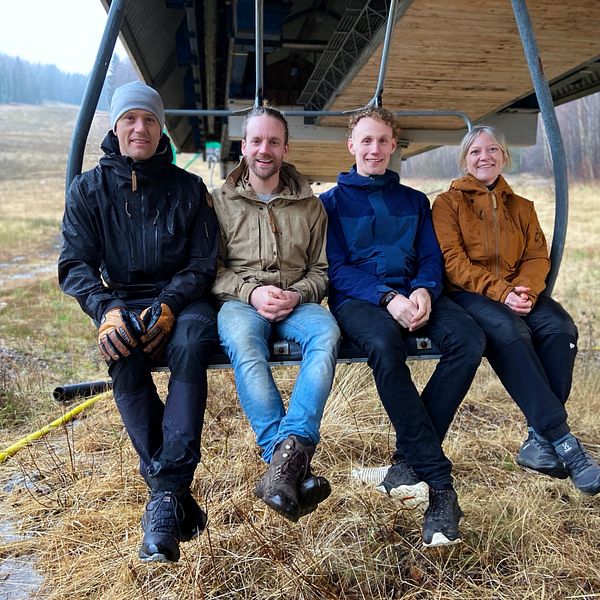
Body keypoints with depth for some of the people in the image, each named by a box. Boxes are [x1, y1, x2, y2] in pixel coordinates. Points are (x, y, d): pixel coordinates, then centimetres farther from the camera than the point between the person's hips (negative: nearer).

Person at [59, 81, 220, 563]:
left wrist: (168, 306, -19)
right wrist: (107, 309, -21)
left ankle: (165, 492, -35)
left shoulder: (188, 188, 7)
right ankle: (176, 493, -30)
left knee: (191, 343, -36)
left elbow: (202, 262, 2)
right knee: (124, 356, -35)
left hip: (181, 298, 0)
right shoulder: (88, 189, 8)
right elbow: (75, 264, 0)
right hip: (120, 302, 1)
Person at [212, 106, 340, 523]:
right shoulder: (222, 202, 13)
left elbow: (322, 269, 14)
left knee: (327, 332, -35)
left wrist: (296, 294, -8)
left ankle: (287, 451, -43)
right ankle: (295, 468, -42)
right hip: (241, 301, -1)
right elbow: (211, 269, 7)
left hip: (297, 302, 2)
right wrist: (251, 292, -12)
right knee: (243, 344, -38)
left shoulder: (310, 204, 15)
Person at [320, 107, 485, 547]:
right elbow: (336, 268, 1)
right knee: (385, 344, -38)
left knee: (469, 339, -29)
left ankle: (410, 460, -21)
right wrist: (387, 297, -16)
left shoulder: (415, 201, 24)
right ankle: (440, 483, -32)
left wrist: (424, 290, -12)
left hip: (412, 294, 3)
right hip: (358, 299, -3)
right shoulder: (332, 201, 14)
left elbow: (431, 258, 14)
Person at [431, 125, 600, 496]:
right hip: (468, 294, -4)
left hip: (520, 294, 4)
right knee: (509, 330, -36)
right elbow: (453, 261, -4)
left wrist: (525, 290, -14)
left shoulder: (521, 207, 23)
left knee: (561, 327, -28)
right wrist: (499, 292, -18)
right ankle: (561, 438, -34)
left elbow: (538, 256, 10)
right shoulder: (448, 203, 9)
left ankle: (540, 439, -24)